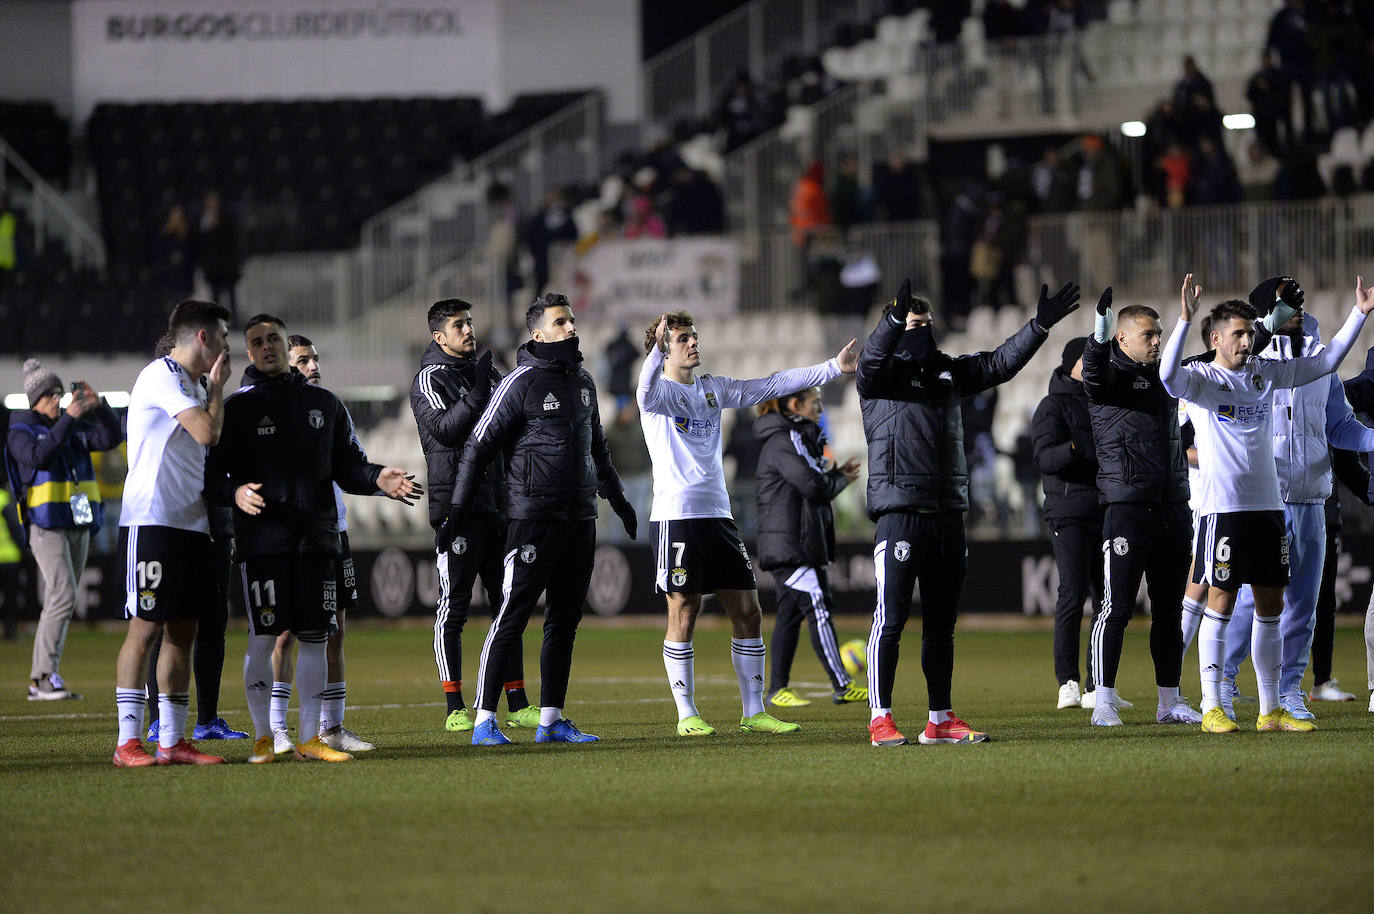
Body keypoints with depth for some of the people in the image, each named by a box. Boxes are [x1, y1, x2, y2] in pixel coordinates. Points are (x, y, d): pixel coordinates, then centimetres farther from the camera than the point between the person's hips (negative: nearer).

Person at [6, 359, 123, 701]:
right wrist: (68, 419, -26)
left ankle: (40, 681, 10)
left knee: (60, 603, 6)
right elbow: (39, 455, -23)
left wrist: (97, 405, -11)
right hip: (46, 527, -6)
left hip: (79, 528, 6)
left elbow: (112, 438, 2)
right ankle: (45, 675, -21)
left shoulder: (76, 430, 13)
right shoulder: (21, 432, -3)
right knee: (63, 596, -21)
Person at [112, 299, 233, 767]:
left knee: (182, 631, 7)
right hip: (152, 519, -9)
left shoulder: (192, 383, 21)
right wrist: (216, 387, -3)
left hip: (191, 523, 9)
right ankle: (128, 741, -8)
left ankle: (172, 741, 11)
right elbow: (207, 432, -16)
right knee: (145, 627, -9)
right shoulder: (162, 376, -9)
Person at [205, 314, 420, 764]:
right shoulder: (237, 408, 3)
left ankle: (310, 738, 11)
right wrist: (235, 493, -23)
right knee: (263, 638, -5)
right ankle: (263, 738, 5)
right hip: (261, 540, -4)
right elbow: (212, 474, -1)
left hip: (317, 537, 4)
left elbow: (348, 466, 16)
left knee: (315, 638, 4)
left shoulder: (325, 404, 14)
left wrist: (378, 478, -5)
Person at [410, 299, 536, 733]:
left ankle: (516, 703, 9)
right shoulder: (431, 379, -4)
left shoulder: (487, 374, 18)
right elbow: (443, 430, -19)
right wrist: (477, 395, -26)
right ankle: (454, 708, 0)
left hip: (496, 505, 7)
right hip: (455, 506, -7)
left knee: (508, 603, 6)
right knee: (453, 607, -4)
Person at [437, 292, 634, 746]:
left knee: (564, 621, 7)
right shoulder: (522, 382, -7)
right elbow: (478, 447, -6)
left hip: (580, 519, 7)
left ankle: (551, 720, 12)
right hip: (534, 517, -7)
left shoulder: (583, 382, 14)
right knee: (513, 616, -9)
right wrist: (457, 513, -9)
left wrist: (617, 499, 36)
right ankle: (485, 720, -8)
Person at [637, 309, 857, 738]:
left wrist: (834, 368, 14)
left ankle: (754, 713, 10)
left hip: (718, 516, 7)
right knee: (683, 614, -4)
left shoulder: (713, 389, 17)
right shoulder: (662, 391, -3)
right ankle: (686, 716, 4)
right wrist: (657, 349, -46)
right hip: (676, 516, -7)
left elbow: (773, 385, 19)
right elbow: (647, 394, -27)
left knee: (748, 613, 4)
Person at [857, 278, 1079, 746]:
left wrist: (1040, 324, 8)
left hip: (948, 513, 6)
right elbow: (873, 355, -22)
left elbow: (1000, 363, 19)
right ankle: (880, 718, -5)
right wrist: (895, 318, -40)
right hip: (900, 511, -6)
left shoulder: (948, 371, 19)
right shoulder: (882, 373, 0)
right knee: (890, 619, -7)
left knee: (942, 623, 9)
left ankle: (941, 719, 15)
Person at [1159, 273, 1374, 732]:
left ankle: (1270, 710, 13)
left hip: (1268, 504, 6)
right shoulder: (1202, 377, -5)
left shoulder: (1265, 373, 12)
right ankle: (1212, 708, -1)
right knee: (1221, 603, -5)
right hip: (1223, 505, -6)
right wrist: (1184, 321, -37)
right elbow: (1169, 376, -28)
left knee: (1271, 605, 7)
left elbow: (1324, 362, 19)